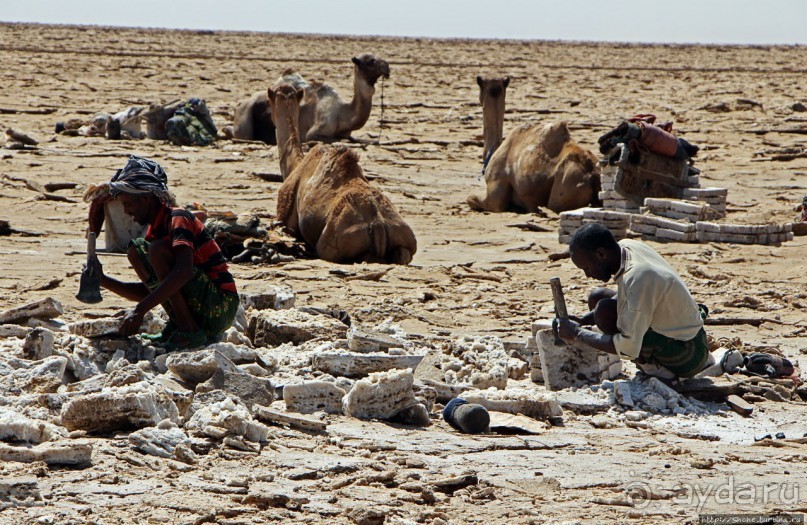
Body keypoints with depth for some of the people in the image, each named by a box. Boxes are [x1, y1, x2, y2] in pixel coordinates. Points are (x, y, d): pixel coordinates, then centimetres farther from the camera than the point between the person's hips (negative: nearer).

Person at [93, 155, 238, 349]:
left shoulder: (178, 219, -14)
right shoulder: (153, 231, 13)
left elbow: (184, 272, -31)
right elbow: (147, 292, 19)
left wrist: (140, 310, -35)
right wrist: (104, 281, 7)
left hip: (221, 308, -9)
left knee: (158, 248, -23)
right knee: (136, 249, 6)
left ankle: (190, 331, -20)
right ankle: (179, 325, 2)